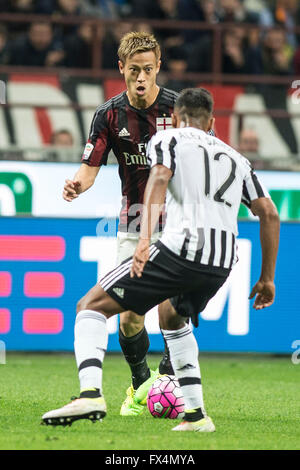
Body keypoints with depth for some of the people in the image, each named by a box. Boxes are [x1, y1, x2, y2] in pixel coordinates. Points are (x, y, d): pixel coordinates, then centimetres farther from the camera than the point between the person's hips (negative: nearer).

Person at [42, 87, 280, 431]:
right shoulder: (235, 158, 29)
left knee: (92, 306, 2)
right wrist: (267, 278, 25)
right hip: (223, 262, 6)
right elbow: (269, 214, 21)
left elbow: (159, 178, -8)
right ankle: (195, 414, 25)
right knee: (171, 316, 35)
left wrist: (145, 239, -20)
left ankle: (91, 393, -22)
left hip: (181, 246, -6)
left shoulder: (168, 139, 14)